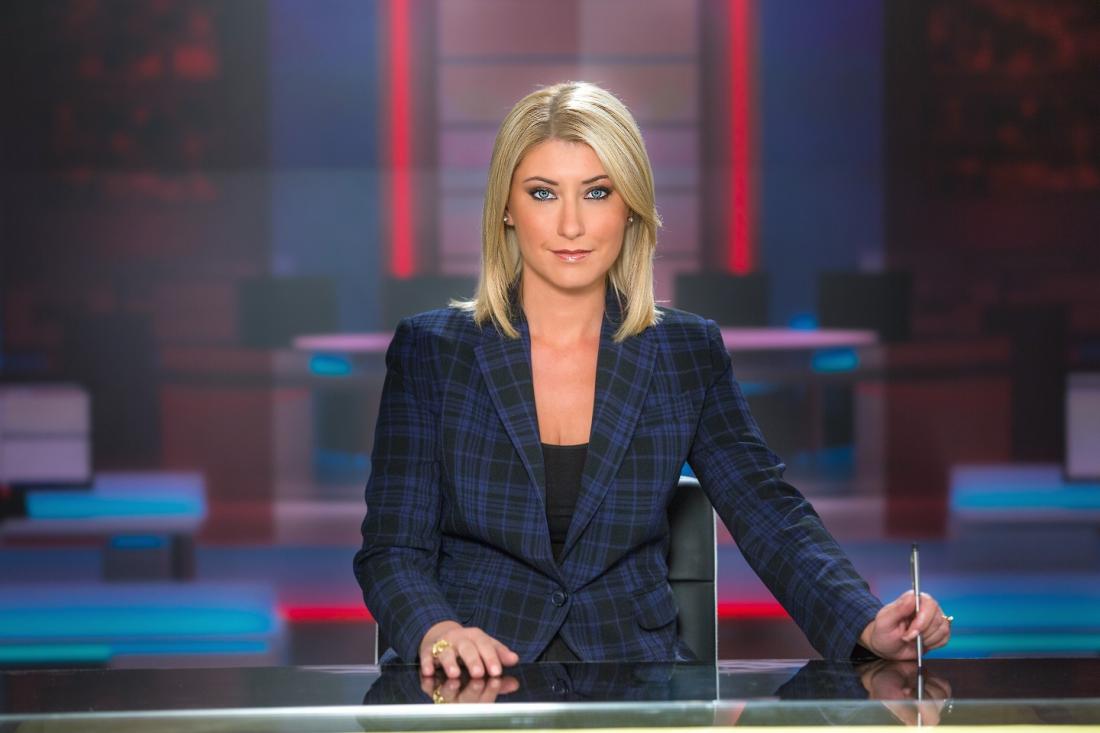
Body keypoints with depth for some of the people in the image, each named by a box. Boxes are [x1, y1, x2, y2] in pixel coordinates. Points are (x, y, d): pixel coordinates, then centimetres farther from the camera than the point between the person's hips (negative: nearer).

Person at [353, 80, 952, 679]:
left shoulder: (688, 354, 8)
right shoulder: (429, 350, 3)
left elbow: (771, 519, 0)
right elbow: (393, 549, -1)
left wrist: (869, 626, -19)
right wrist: (436, 632, -24)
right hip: (473, 694, -1)